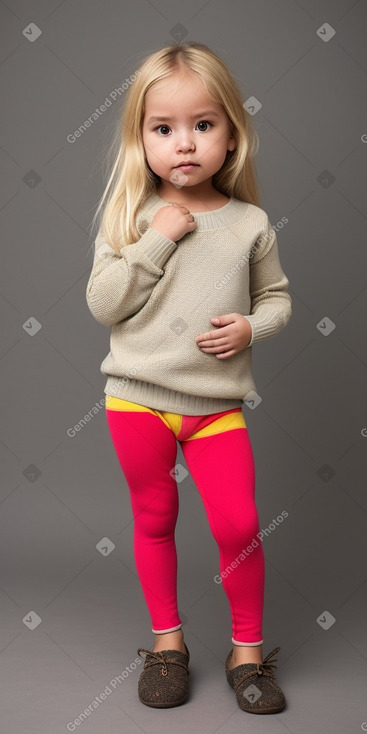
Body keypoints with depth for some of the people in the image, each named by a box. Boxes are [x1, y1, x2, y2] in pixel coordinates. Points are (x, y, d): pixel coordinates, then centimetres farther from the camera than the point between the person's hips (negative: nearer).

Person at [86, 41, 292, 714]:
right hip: (137, 396, 0)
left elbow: (277, 297, 10)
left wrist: (251, 327, -11)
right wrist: (155, 242, -17)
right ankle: (167, 640, 31)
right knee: (154, 520, 12)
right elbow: (102, 305, -8)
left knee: (238, 523, -2)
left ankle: (248, 647, 21)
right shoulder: (130, 218, -2)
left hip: (217, 401, 0)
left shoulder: (249, 223, 0)